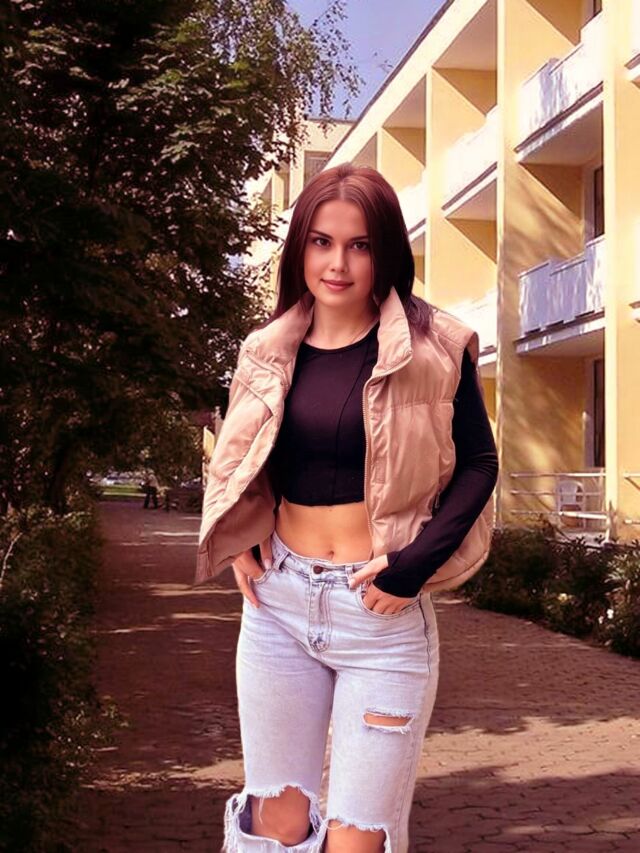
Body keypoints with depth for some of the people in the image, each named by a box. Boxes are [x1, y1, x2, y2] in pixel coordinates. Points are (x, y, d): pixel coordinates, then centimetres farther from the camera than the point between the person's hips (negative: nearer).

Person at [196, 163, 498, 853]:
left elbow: (478, 463, -4)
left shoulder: (430, 349, -6)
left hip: (383, 612, -3)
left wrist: (414, 565, -15)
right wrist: (240, 540, 3)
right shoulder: (270, 352, 6)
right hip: (278, 603, 4)